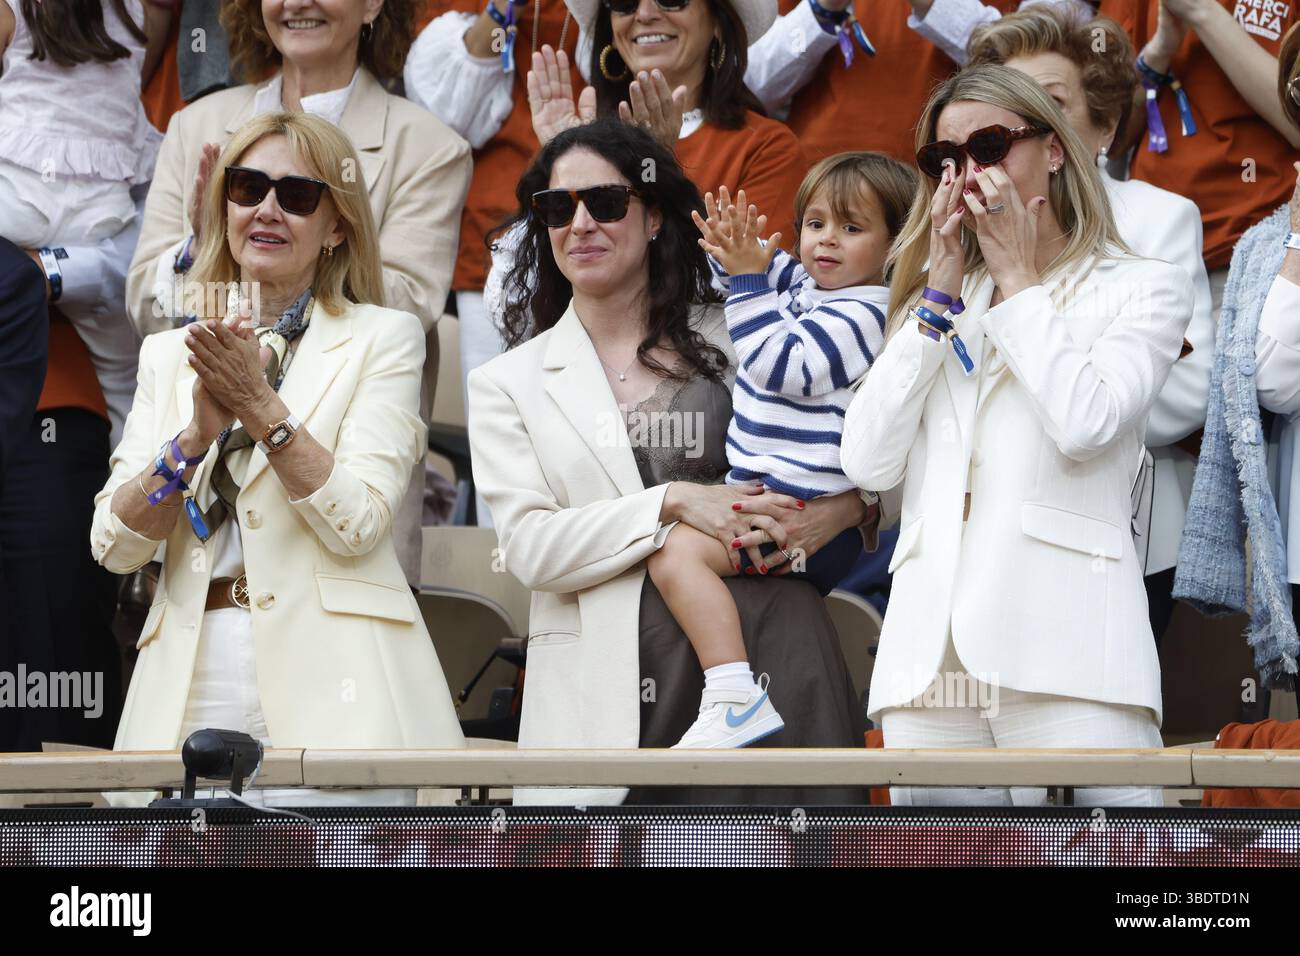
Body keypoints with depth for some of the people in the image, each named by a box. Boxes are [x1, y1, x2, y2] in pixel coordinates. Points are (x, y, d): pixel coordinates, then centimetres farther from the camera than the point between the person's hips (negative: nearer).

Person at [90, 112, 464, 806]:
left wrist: (261, 405, -15)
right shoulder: (169, 355, 16)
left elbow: (357, 526, -7)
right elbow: (113, 545, 5)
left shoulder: (383, 339, 6)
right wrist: (200, 430, -9)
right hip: (189, 691, 3)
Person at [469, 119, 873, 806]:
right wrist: (675, 502, -12)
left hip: (771, 648, 1)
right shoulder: (508, 384, 12)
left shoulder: (732, 340, 13)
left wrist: (839, 510, -6)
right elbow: (529, 545, -2)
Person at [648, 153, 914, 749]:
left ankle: (735, 699, -33)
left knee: (676, 550, -26)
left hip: (807, 510, -11)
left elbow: (778, 364, -23)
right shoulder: (802, 284, 13)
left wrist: (750, 277, -21)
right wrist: (732, 250, 4)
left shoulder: (862, 314, -14)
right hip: (762, 490, 11)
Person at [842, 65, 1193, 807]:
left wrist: (1018, 276, 2)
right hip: (931, 653, 5)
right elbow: (869, 461, 10)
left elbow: (1086, 424, -11)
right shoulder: (941, 300, 24)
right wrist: (942, 292, 7)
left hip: (1062, 645, -5)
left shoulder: (1144, 288, 9)